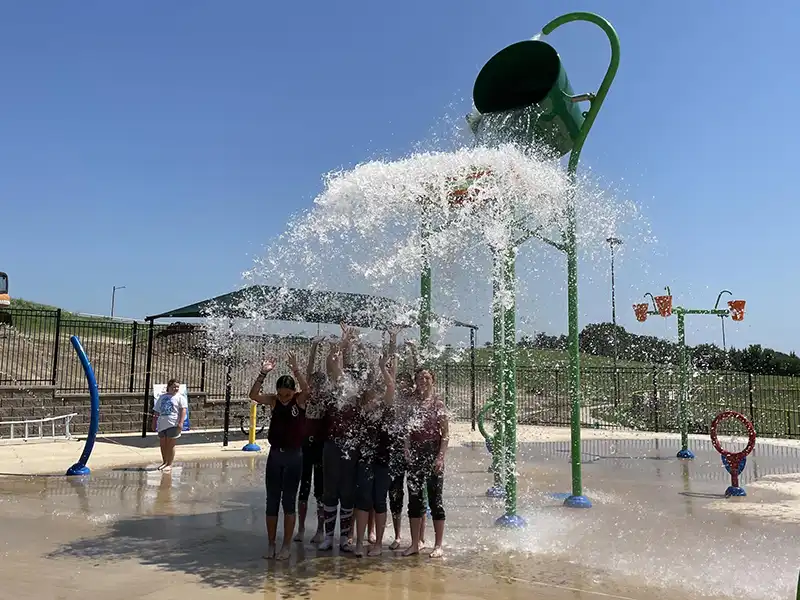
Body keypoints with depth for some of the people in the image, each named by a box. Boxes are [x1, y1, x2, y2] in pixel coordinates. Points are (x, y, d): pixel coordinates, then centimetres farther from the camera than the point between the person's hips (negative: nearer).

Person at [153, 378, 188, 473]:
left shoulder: (180, 397, 2)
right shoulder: (162, 397, 17)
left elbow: (183, 409, -8)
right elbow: (157, 411, 22)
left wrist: (181, 422, -18)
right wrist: (154, 422, 18)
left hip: (173, 424, -5)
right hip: (162, 424, 5)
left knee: (170, 445, -4)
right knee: (163, 445, 11)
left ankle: (169, 464, 4)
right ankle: (164, 462, 26)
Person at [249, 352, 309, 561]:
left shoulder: (300, 400, -7)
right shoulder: (273, 400, 0)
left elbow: (306, 389, -29)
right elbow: (253, 395, -14)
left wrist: (295, 370, -38)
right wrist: (263, 373, -24)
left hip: (294, 456, -3)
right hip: (275, 455, 3)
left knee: (289, 501, 3)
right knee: (272, 501, 8)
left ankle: (286, 545, 13)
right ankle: (271, 544, 19)